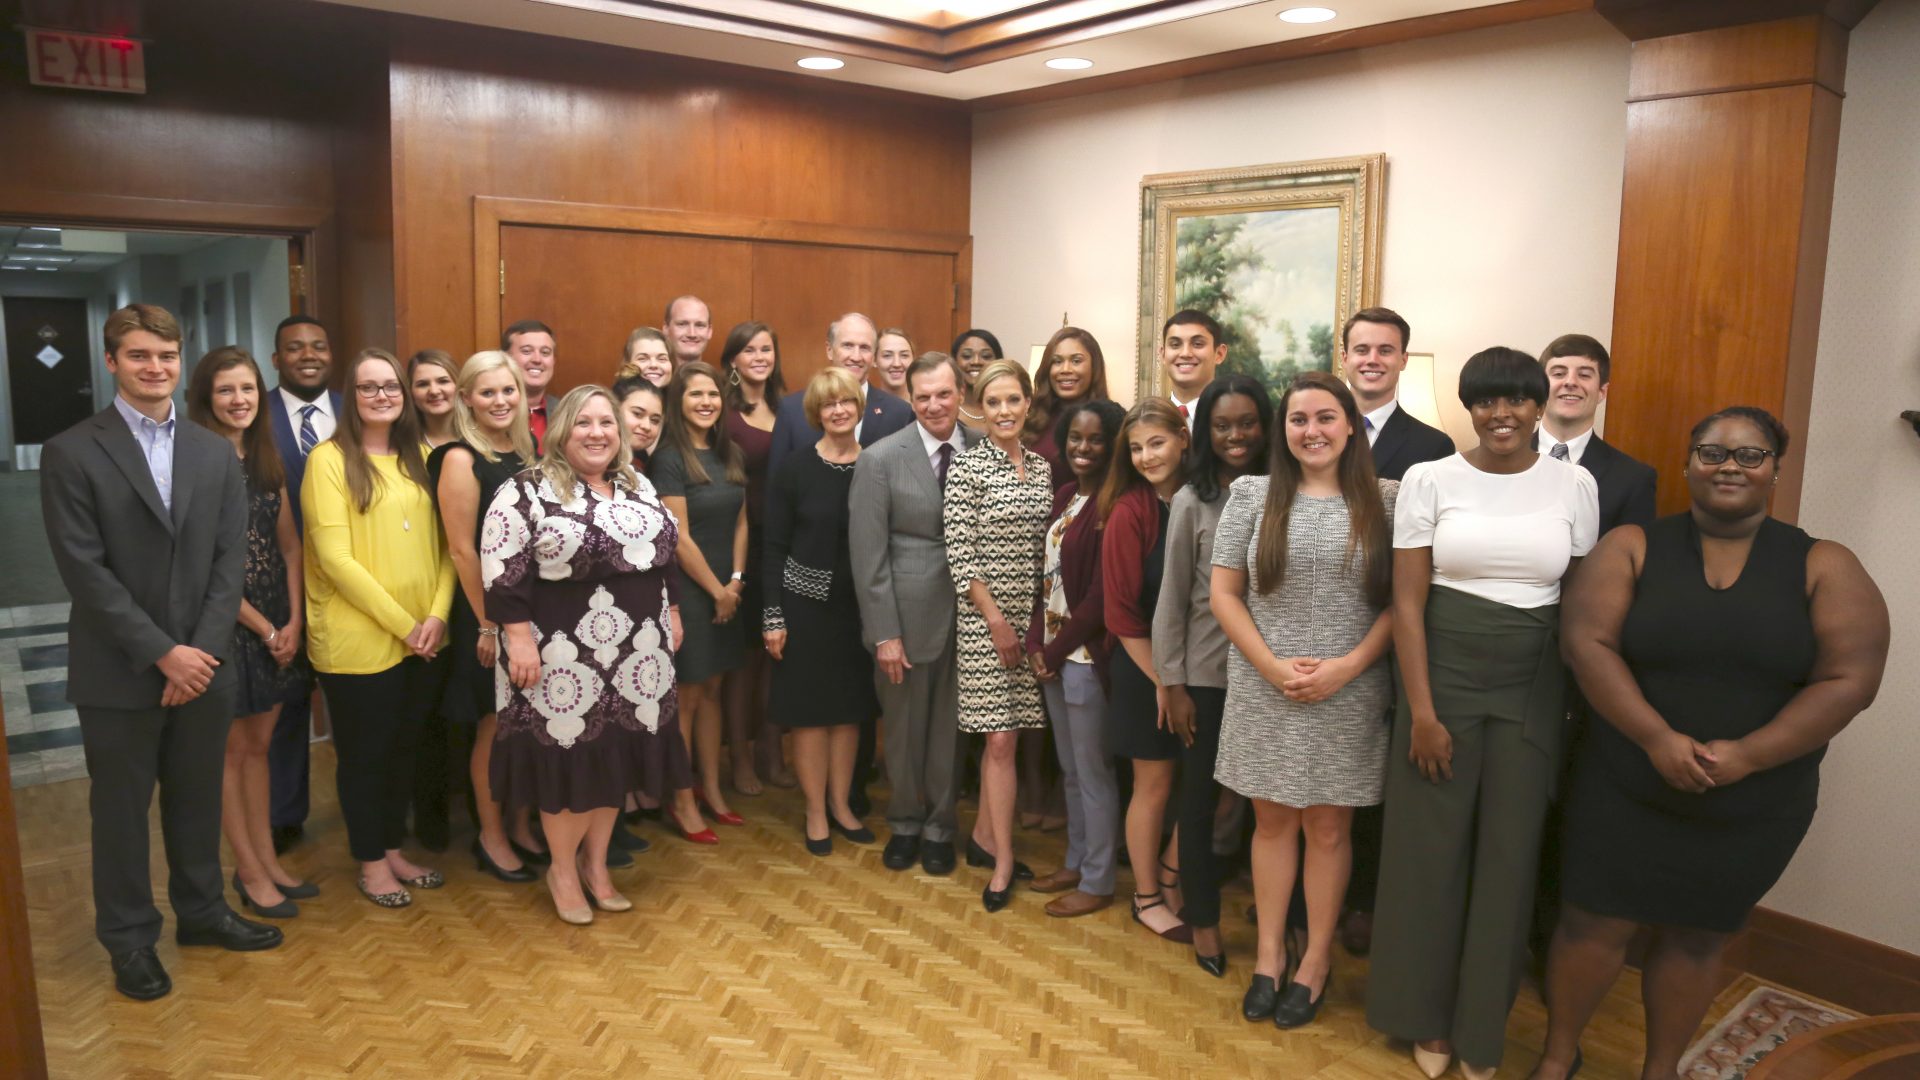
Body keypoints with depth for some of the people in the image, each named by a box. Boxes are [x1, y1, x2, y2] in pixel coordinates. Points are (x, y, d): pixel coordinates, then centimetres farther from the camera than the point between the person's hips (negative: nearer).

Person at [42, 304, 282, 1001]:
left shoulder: (215, 454, 7)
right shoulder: (72, 454, -6)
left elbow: (230, 558, 3)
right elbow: (83, 569, -12)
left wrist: (203, 649, -9)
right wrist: (162, 652, -16)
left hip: (203, 663, 4)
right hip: (118, 672, -3)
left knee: (198, 799, 16)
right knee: (121, 808, 10)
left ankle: (201, 911, 34)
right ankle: (130, 939, 26)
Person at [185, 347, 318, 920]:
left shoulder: (267, 460, 8)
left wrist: (293, 621, -2)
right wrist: (264, 629, -11)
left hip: (278, 624, 6)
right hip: (225, 622, -6)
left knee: (258, 745, 15)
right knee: (230, 749, 6)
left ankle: (267, 860, 25)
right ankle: (249, 872, 17)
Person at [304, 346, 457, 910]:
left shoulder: (419, 458, 9)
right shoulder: (330, 459, -8)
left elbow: (442, 545, 6)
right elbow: (335, 559, -14)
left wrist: (437, 614, -8)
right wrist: (403, 624, -14)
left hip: (423, 640, 5)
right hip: (358, 641, -5)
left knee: (403, 747, 17)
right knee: (364, 753, 9)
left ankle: (393, 849, 33)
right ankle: (371, 863, 25)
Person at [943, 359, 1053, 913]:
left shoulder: (1042, 468, 10)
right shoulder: (967, 467, -7)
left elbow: (1044, 545, 13)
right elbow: (959, 553, -11)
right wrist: (996, 619, -14)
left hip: (1032, 617, 5)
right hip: (985, 618, -5)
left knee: (1003, 734, 11)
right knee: (1001, 738, -4)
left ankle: (984, 835, 26)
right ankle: (1003, 860, 6)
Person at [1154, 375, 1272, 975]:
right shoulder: (1192, 501, -4)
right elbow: (1172, 598, -3)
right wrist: (1172, 685, -4)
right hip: (1207, 673, -1)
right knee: (1200, 799, 11)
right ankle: (1203, 920, 28)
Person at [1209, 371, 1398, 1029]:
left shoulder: (1384, 500, 0)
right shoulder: (1251, 494, 1)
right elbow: (1224, 593, 0)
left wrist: (1347, 666, -13)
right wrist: (1272, 666, -10)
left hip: (1348, 696, -1)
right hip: (1263, 693, 1)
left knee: (1327, 827, 10)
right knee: (1272, 822, 12)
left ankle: (1316, 961, 27)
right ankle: (1269, 954, 27)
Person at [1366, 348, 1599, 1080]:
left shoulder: (1575, 485, 2)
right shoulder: (1429, 479, -4)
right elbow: (1407, 602, -6)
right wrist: (1421, 711, -11)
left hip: (1533, 690, 2)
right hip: (1444, 679, -1)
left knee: (1509, 856, 9)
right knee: (1431, 849, 7)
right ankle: (1428, 1016, 27)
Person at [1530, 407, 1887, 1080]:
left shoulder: (1825, 568, -2)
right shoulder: (1631, 547, -3)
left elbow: (1850, 679, -9)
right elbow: (1587, 643, -12)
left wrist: (1747, 756, -18)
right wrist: (1657, 737, -21)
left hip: (1757, 807, 1)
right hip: (1626, 789, -1)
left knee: (1696, 938, 15)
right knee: (1593, 924, 6)